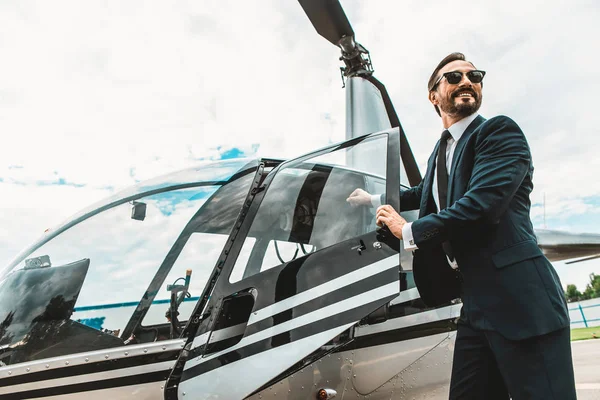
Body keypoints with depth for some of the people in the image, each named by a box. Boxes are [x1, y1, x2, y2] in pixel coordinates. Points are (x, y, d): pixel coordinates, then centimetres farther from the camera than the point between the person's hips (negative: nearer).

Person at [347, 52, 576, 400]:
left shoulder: (500, 131, -6)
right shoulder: (442, 150, 19)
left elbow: (482, 202, -21)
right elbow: (427, 192, 39)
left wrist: (410, 231, -9)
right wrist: (375, 199, 44)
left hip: (518, 295, -8)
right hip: (477, 300, 8)